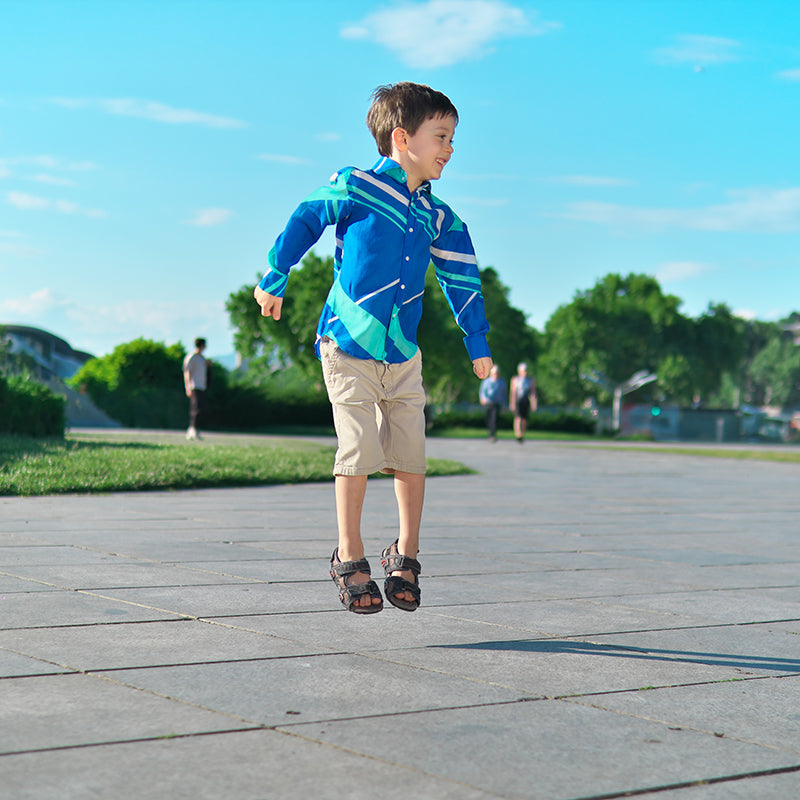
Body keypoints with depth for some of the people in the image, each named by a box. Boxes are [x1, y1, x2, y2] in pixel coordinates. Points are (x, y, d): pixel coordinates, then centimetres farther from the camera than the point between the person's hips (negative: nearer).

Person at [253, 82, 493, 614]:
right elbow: (305, 222, 6)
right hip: (347, 347, -4)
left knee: (410, 456, 3)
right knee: (359, 452, -7)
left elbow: (462, 279, 14)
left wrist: (478, 342, 15)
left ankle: (405, 556, 19)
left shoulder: (437, 217, 6)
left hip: (403, 355, 4)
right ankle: (349, 559, 9)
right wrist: (275, 281, 12)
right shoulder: (354, 189, -7)